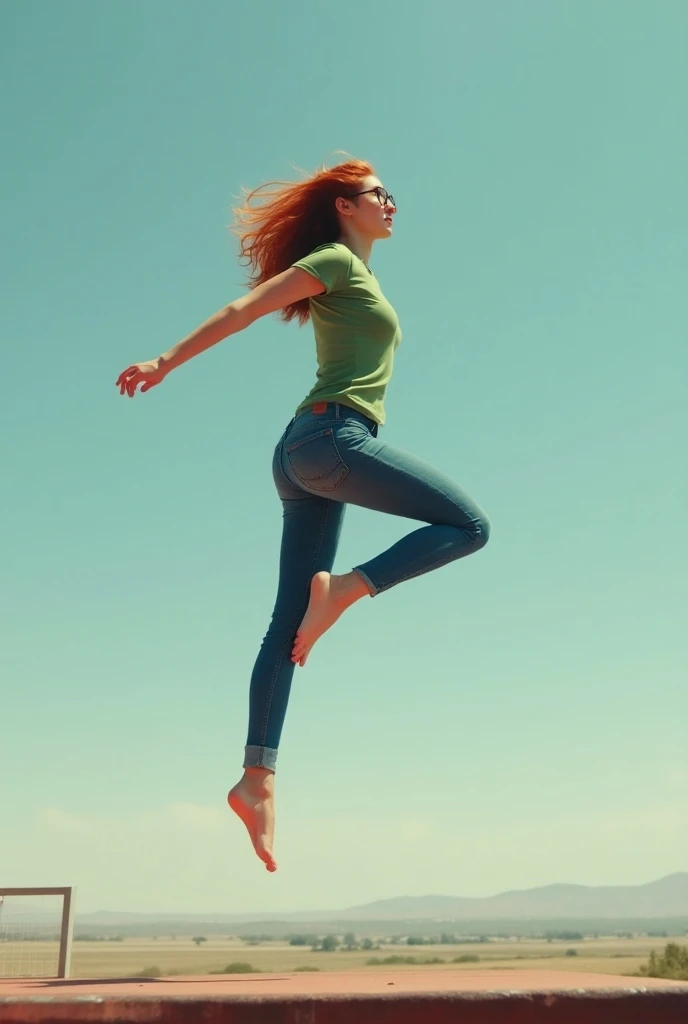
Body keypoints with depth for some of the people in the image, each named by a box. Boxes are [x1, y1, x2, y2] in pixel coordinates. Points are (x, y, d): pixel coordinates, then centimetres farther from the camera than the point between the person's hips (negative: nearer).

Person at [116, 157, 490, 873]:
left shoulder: (354, 274, 28)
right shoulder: (335, 261, 2)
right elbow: (245, 308, -6)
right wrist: (166, 361, -12)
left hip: (308, 460, 9)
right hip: (331, 436, -9)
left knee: (288, 625, 0)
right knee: (468, 525, -8)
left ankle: (257, 779, -1)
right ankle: (345, 589, -15)